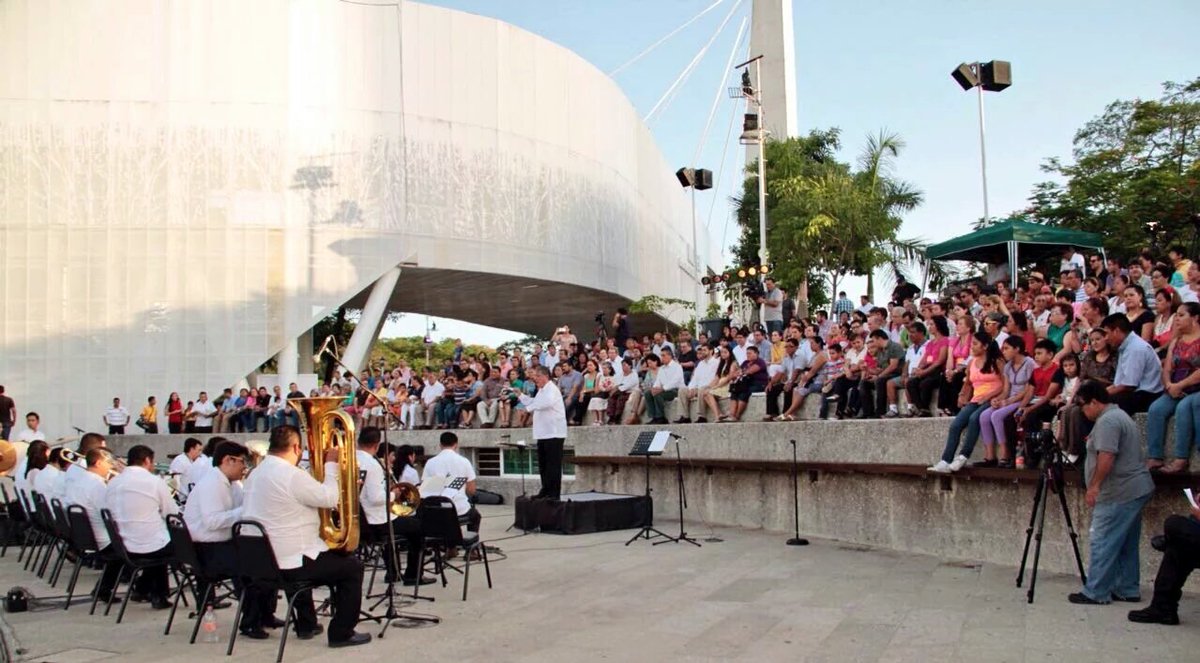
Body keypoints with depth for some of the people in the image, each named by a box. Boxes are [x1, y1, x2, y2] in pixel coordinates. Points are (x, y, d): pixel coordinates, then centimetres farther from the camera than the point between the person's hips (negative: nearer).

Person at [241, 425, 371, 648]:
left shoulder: (255, 474, 8)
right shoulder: (293, 475, -21)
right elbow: (330, 498, -16)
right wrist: (331, 465, -5)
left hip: (261, 561, 9)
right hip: (291, 563, -9)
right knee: (353, 566, 7)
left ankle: (306, 625, 39)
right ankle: (341, 633, 9)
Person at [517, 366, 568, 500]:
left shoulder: (552, 389, -12)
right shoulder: (541, 390, 20)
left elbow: (547, 402, -31)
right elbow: (533, 402, 29)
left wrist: (530, 407, -22)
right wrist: (521, 396, 20)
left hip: (553, 433, -10)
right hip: (543, 433, 10)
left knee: (553, 465, -7)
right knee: (543, 465, 13)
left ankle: (554, 493, -4)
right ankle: (546, 490, 21)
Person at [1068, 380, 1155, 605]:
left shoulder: (1107, 421, -16)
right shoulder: (1120, 415, 18)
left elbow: (1106, 457, -25)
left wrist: (1094, 485, -20)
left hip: (1119, 495, -11)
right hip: (1136, 490, 11)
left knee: (1102, 543, -7)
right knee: (1127, 545, 15)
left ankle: (1095, 593, -4)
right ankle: (1128, 590, 21)